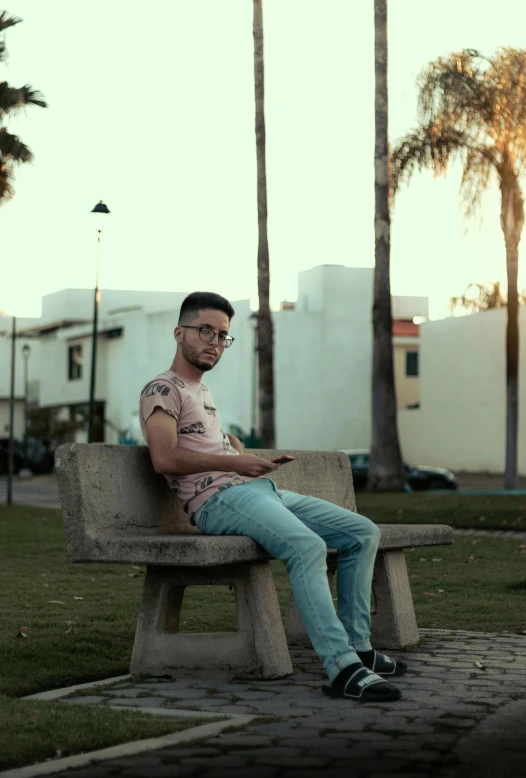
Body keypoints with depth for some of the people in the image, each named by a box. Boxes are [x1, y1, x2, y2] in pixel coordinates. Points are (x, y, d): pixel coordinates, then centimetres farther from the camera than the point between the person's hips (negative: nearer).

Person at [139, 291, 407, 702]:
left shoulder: (202, 391, 28)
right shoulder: (162, 389, -1)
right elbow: (164, 458, -16)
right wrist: (233, 462, -14)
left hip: (263, 490, 10)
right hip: (221, 498, -10)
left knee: (364, 532, 2)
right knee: (308, 546, -35)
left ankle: (355, 645, 0)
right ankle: (342, 668, -41)